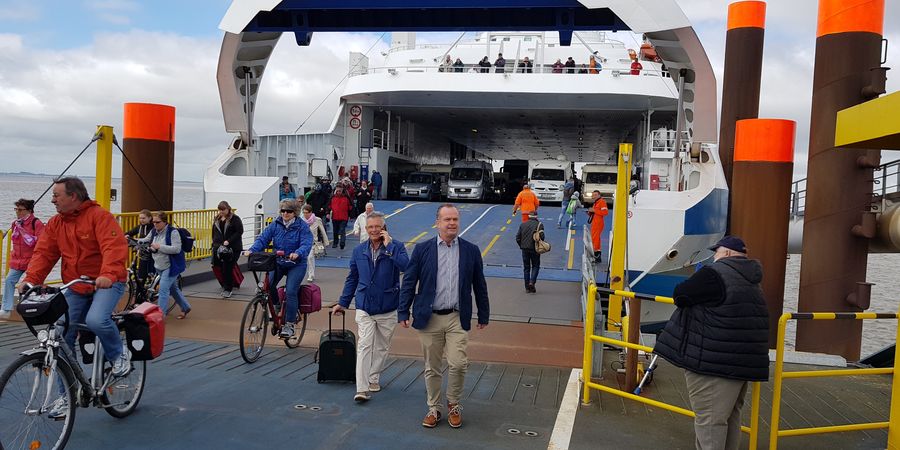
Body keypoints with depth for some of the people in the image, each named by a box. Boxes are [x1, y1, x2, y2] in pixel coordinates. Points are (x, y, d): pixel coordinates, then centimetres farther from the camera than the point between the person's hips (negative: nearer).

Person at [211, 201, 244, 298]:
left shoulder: (235, 219, -5)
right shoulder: (217, 219, 15)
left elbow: (239, 232, -11)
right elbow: (214, 232, 23)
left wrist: (229, 241, -18)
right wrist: (215, 243, 13)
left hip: (233, 248, -6)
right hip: (219, 247, 6)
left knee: (228, 268, -8)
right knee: (221, 268, 4)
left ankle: (228, 289, 1)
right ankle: (224, 286, 21)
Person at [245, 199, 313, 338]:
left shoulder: (302, 226, -9)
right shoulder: (275, 225, 2)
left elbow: (306, 244, -22)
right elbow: (262, 239, -6)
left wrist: (297, 253, -43)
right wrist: (251, 250, -24)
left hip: (296, 264, -3)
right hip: (277, 262, 4)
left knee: (290, 291, -15)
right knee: (268, 285, -17)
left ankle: (289, 325, -2)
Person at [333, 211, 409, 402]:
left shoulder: (396, 247, -7)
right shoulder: (359, 250, 4)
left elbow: (405, 266, -27)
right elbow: (352, 278, 14)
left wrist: (388, 245, -22)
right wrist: (343, 302, 15)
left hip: (388, 309, -1)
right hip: (364, 308, 1)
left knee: (382, 347, 13)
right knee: (364, 346, -7)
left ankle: (374, 378, 31)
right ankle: (362, 388, -9)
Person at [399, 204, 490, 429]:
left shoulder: (471, 250, 3)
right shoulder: (422, 249, 0)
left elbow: (479, 286, 8)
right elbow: (409, 282, 2)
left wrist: (484, 316, 10)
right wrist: (403, 312, -2)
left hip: (457, 318, 0)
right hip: (429, 318, 0)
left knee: (458, 364, -8)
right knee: (432, 367, 9)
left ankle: (453, 405, 17)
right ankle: (433, 409, 27)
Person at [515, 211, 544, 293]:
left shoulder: (523, 224, 5)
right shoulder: (539, 224, -5)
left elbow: (517, 238, 2)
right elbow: (541, 236, -15)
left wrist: (521, 246, 12)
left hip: (525, 249, 3)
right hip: (535, 249, -3)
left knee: (526, 268, 10)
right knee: (535, 266, 12)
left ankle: (527, 287, 12)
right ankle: (532, 282, -7)